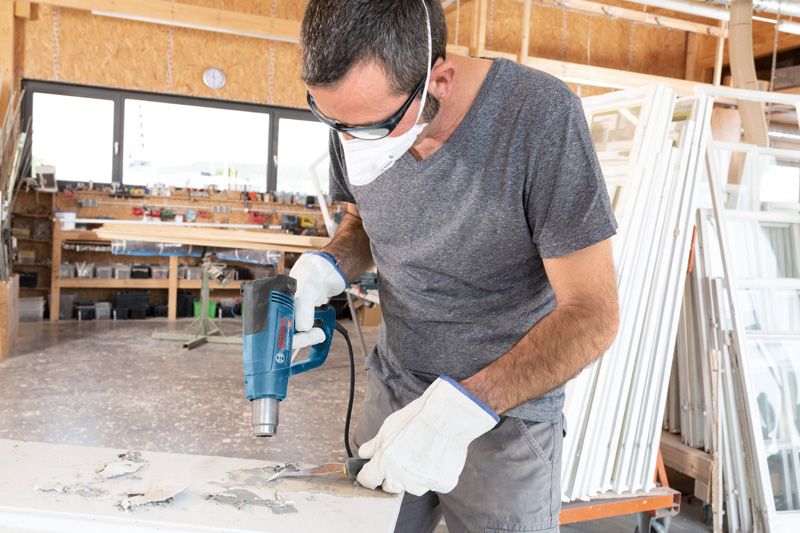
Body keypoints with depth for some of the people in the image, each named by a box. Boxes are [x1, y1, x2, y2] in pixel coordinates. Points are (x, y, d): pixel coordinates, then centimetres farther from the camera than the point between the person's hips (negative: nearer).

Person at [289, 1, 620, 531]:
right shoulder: (357, 113, -9)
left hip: (507, 413, -4)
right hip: (394, 390, 4)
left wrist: (463, 406, -34)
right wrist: (327, 266, -12)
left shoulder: (539, 115, -25)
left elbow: (592, 312, -23)